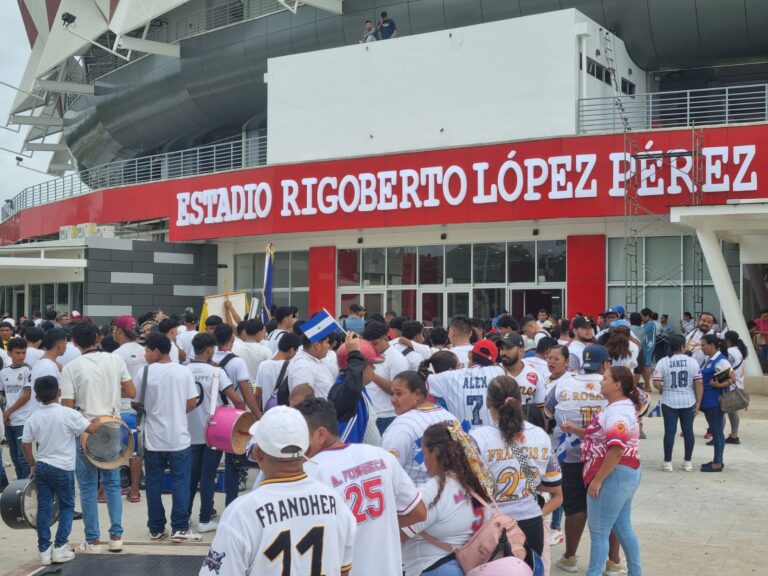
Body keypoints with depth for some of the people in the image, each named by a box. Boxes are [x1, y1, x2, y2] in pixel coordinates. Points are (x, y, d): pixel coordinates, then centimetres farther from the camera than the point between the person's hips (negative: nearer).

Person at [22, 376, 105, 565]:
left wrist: (32, 465, 17)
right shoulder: (68, 414, -12)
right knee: (67, 507, 9)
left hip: (41, 467, 4)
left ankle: (44, 549, 10)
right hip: (62, 469, -4)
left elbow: (25, 444, 5)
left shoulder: (33, 417, 3)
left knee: (43, 508, 9)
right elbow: (91, 428, -14)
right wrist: (101, 418, 5)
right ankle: (59, 547, 3)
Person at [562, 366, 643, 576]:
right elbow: (600, 438, 18)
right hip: (624, 474, 11)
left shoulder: (618, 411, -19)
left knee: (599, 531, -3)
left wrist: (597, 479, -25)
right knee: (622, 528, 17)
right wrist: (575, 430, 4)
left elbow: (616, 449, -29)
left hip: (614, 475, -11)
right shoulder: (619, 407, 15)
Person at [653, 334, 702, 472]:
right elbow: (699, 383, -6)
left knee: (670, 431, 2)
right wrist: (698, 403, -1)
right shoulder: (692, 361, -3)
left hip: (669, 402, -1)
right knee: (688, 431, 9)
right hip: (688, 402, 1)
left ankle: (667, 462, 6)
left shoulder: (663, 362, -5)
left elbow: (656, 383, -10)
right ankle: (687, 462, 15)